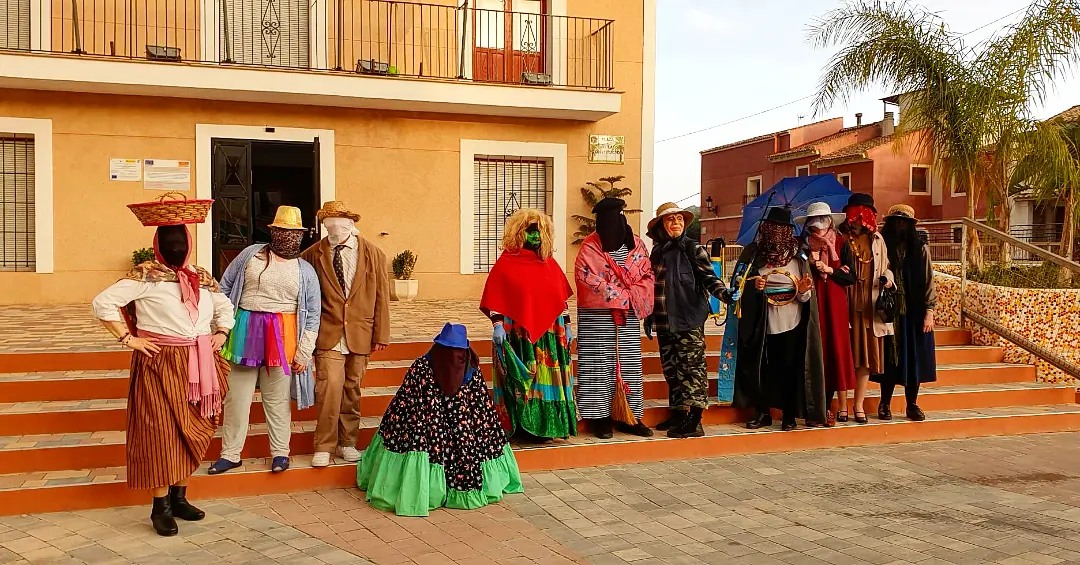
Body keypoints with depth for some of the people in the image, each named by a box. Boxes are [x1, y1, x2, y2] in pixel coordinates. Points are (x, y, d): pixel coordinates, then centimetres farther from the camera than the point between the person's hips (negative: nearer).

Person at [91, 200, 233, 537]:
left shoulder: (202, 278, 9)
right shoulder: (146, 275, -8)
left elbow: (225, 307, 26)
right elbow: (103, 304, -13)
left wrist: (221, 335, 11)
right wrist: (128, 339, -13)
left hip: (197, 368, 6)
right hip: (160, 365, -6)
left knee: (190, 433, 11)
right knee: (162, 433, -2)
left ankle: (179, 497, 24)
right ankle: (161, 507, 8)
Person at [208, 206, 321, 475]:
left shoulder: (306, 271, 5)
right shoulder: (251, 254, 6)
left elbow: (313, 315, 3)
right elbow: (224, 287, 10)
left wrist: (304, 352, -3)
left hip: (282, 337, -1)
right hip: (244, 333, 1)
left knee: (277, 399, 6)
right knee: (237, 397, 6)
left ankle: (280, 452, 18)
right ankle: (230, 454, 16)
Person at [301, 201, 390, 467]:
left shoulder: (374, 254, 1)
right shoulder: (313, 254, -1)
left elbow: (381, 297, 3)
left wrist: (381, 335, 1)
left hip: (360, 334, 2)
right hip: (328, 334, -1)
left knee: (352, 390, 10)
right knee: (329, 388, -9)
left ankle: (347, 443, 24)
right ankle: (324, 447, 3)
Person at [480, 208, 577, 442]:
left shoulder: (550, 264, 12)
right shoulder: (506, 263, -1)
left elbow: (561, 299, 15)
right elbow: (495, 300, -5)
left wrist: (566, 326, 12)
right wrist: (497, 325, -14)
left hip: (548, 334, 5)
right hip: (518, 334, -4)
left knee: (547, 378, 6)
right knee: (522, 380, -2)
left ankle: (545, 426, 14)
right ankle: (523, 427, 5)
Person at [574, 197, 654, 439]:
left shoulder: (636, 244, 7)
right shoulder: (590, 248, -7)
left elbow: (647, 276, 8)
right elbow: (590, 282, -14)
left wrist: (634, 299, -9)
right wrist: (624, 297, -13)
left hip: (628, 318, 4)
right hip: (597, 318, -4)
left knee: (629, 364, 7)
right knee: (599, 365, -2)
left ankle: (629, 416, 16)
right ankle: (599, 416, 6)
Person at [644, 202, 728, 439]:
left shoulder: (693, 249, -1)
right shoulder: (657, 252, 14)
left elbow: (708, 277, -6)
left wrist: (722, 292, -26)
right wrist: (649, 318, 20)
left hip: (689, 319, -6)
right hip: (665, 320, 6)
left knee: (692, 366, -9)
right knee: (670, 367, 10)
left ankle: (693, 421, -8)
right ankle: (677, 413, 20)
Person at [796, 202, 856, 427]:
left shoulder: (841, 245, 7)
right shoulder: (803, 246, 7)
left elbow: (851, 277, 2)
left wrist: (830, 270, -10)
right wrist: (814, 265, -13)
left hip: (836, 305, 0)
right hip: (812, 305, 0)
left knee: (838, 350, -1)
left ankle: (842, 407, 4)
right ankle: (821, 407, 2)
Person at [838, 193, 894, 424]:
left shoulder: (877, 239, 12)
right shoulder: (841, 238, 2)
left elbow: (885, 266, 18)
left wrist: (887, 278, -3)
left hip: (870, 303, 3)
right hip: (847, 302, -3)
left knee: (867, 353, 4)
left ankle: (859, 404, 12)